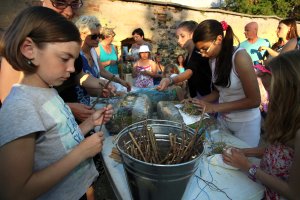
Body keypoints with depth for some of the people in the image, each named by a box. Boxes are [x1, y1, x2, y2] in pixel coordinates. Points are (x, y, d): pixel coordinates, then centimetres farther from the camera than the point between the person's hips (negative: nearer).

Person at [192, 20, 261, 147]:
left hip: (245, 123, -5)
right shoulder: (214, 58, -2)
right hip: (223, 119, 5)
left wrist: (215, 107, -21)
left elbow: (254, 100, -20)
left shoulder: (240, 57, -22)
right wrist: (199, 101, -7)